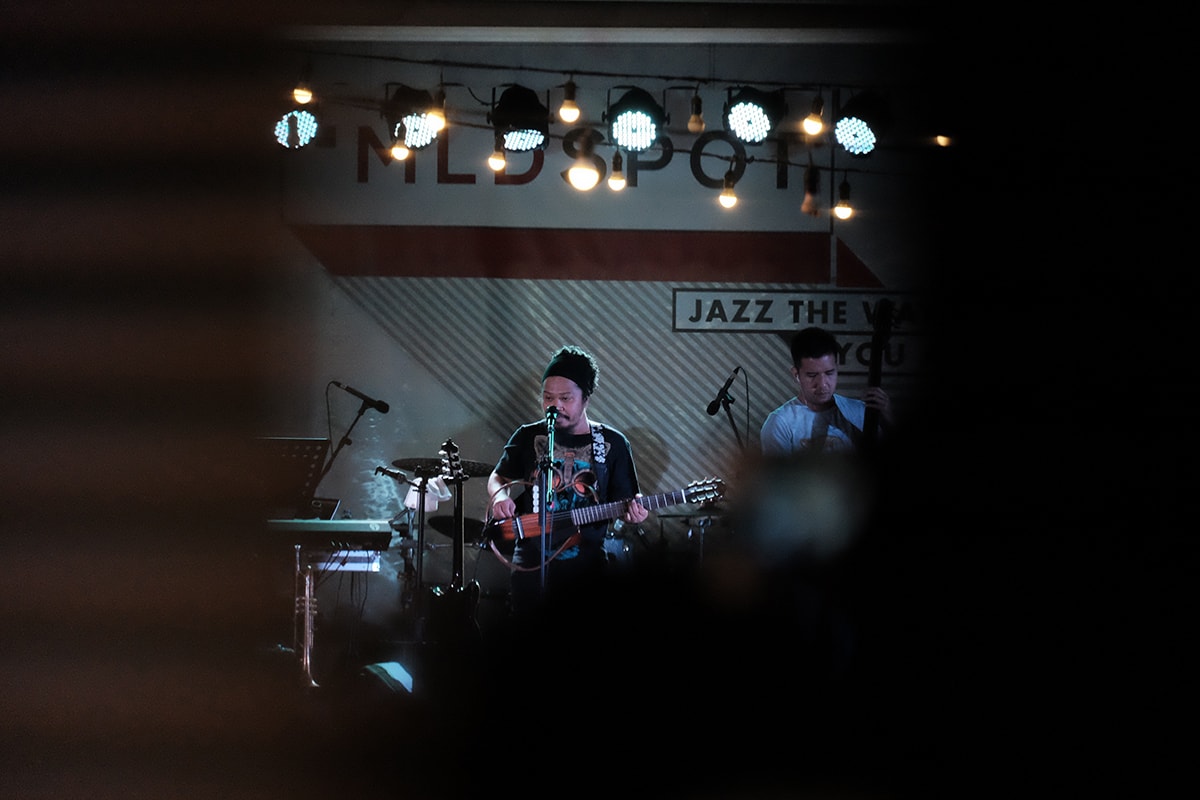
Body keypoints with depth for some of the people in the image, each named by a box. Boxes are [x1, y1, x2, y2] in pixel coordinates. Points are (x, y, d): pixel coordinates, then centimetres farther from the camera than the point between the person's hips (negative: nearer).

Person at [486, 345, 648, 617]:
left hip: (587, 567, 0)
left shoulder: (612, 444, 3)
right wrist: (501, 496, -6)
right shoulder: (528, 437, 4)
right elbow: (498, 477, 16)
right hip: (531, 565, 1)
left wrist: (631, 513, -16)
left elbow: (621, 504, 6)